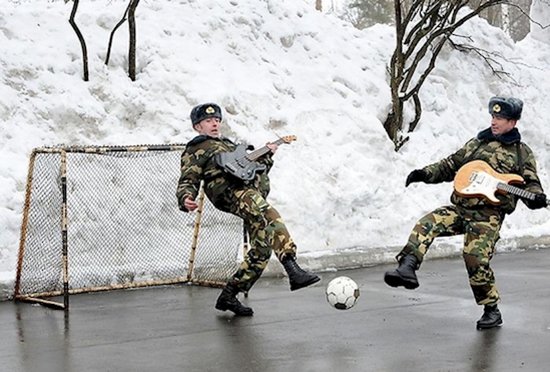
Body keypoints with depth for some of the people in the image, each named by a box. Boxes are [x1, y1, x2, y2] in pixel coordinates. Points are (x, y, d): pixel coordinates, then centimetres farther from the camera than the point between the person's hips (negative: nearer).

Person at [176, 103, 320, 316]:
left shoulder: (229, 145, 40)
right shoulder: (195, 150, 17)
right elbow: (188, 181, 2)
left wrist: (267, 155, 28)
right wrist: (186, 199, -18)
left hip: (255, 189, 8)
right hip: (228, 190, -8)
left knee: (262, 248, -3)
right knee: (270, 218, -33)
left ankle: (228, 296, 7)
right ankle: (293, 271, -48)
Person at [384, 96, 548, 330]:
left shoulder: (522, 153, 11)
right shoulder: (477, 143, 21)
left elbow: (531, 183, 7)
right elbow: (450, 165, 23)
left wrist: (536, 197, -17)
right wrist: (426, 174, 8)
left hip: (489, 214, -4)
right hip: (459, 207, 4)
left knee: (476, 260, -16)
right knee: (426, 225, -22)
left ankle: (492, 311, 2)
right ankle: (407, 269, -33)